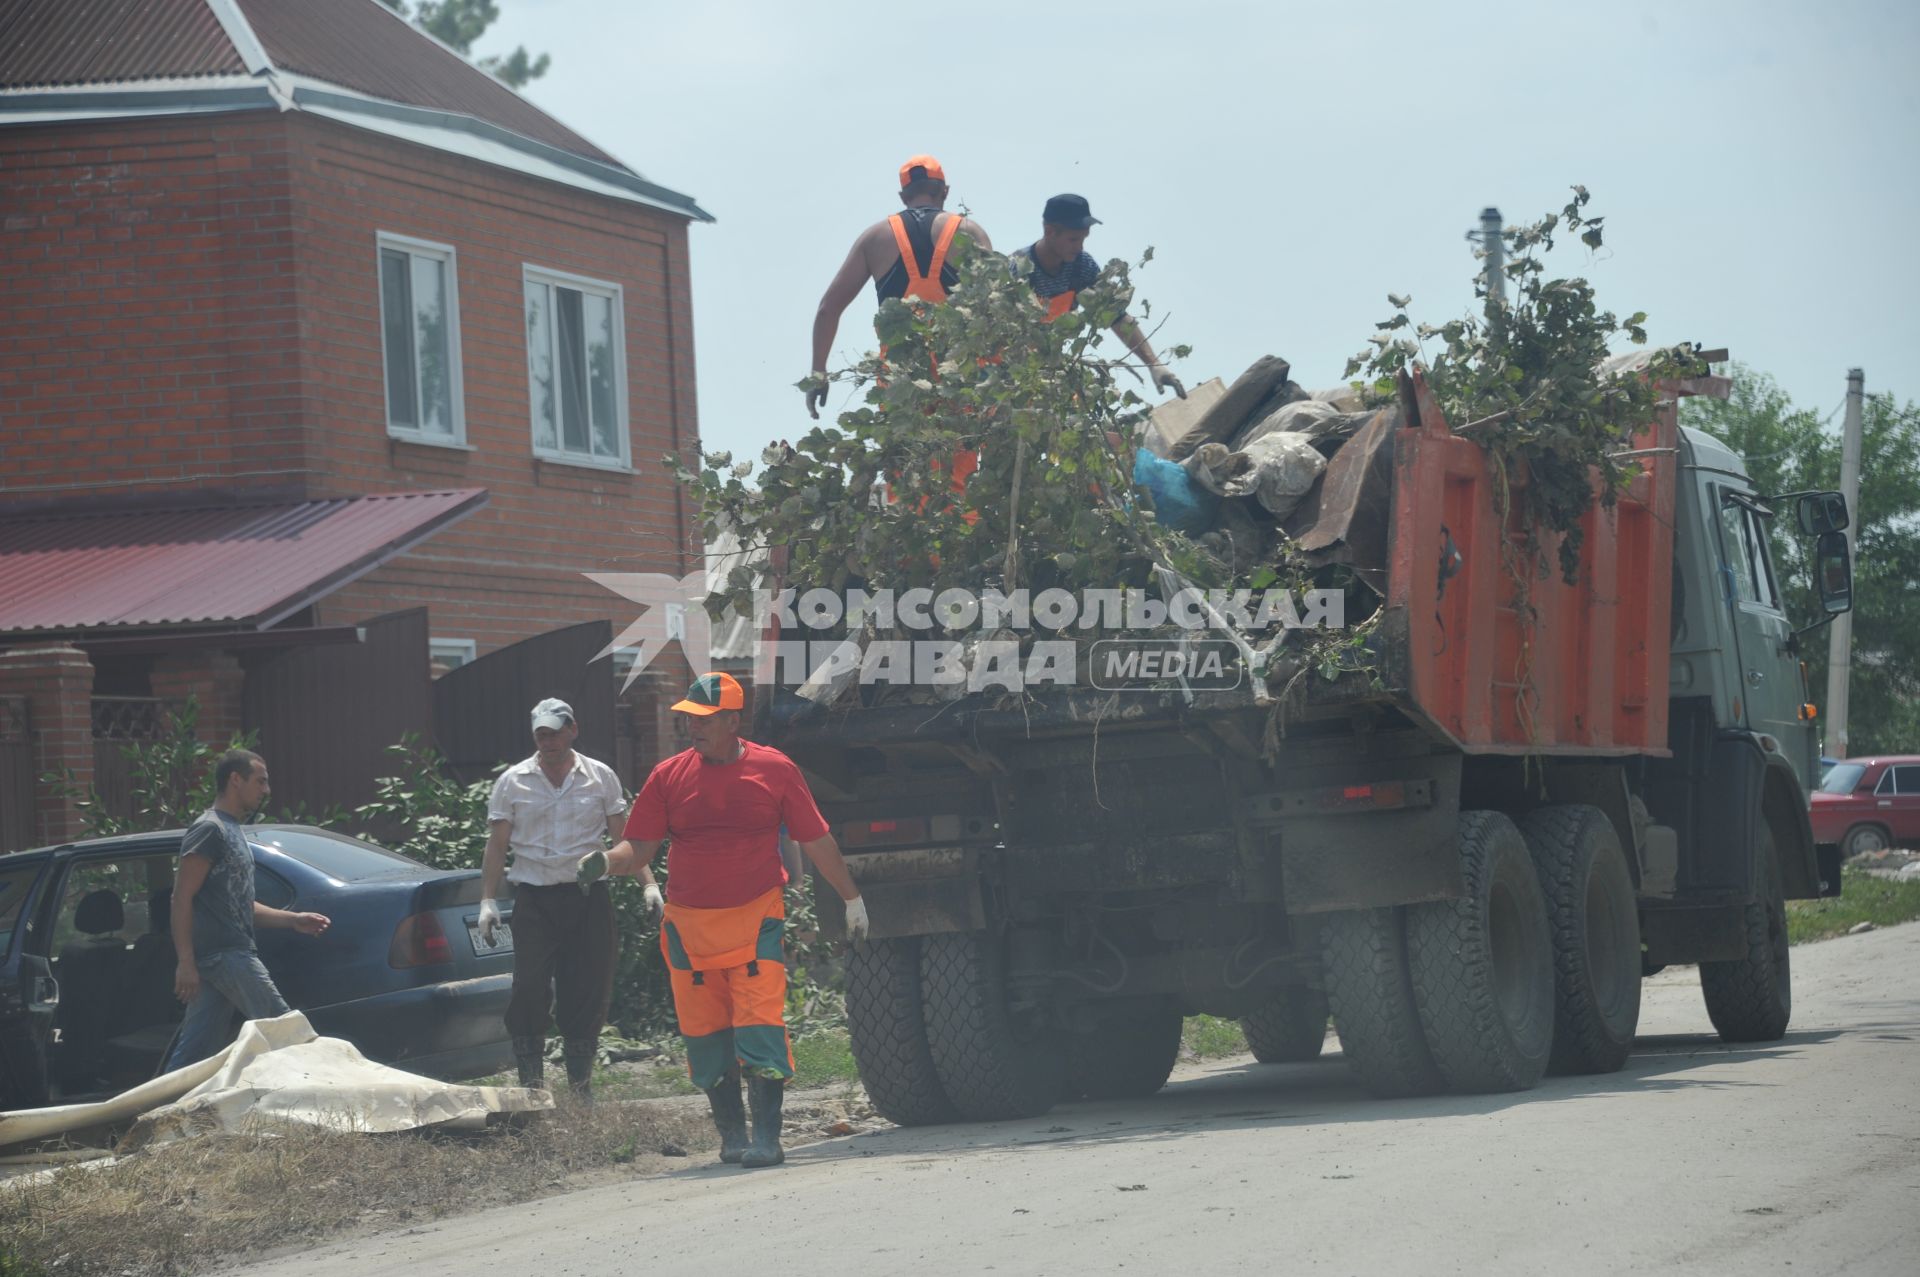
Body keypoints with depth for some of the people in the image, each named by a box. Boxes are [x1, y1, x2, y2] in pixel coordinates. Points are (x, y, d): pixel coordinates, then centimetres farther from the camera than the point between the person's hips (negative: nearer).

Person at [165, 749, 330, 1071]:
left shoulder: (231, 832, 24)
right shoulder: (208, 830, -7)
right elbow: (182, 899, -14)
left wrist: (294, 920, 21)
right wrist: (186, 962, -22)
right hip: (225, 956, -10)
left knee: (193, 1055, 4)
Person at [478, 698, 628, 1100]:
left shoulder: (600, 777, 6)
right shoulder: (513, 782, 5)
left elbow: (623, 839, 8)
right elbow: (497, 846, 7)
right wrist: (488, 900, -1)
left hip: (588, 896, 1)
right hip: (535, 897, -1)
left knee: (588, 988, 2)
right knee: (530, 989, -10)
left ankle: (580, 1081, 12)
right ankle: (531, 1081, -4)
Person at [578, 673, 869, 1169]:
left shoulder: (774, 770, 1)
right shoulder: (669, 776, 5)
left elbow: (816, 840, 8)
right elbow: (639, 846, 5)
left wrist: (852, 899, 13)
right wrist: (607, 862, -17)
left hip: (756, 919, -3)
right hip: (688, 924, 3)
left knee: (759, 1027, -12)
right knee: (705, 1034, 5)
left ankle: (767, 1138, -10)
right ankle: (731, 1135, 18)